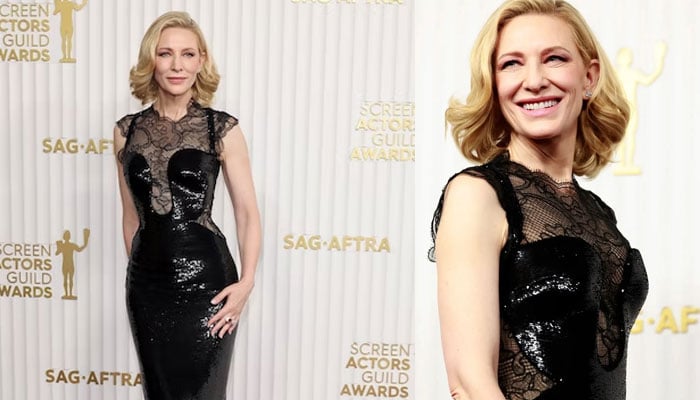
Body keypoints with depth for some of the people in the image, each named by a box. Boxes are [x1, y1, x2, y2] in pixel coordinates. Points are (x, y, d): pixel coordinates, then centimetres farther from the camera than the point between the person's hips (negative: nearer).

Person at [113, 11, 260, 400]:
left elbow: (247, 211, -4)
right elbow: (132, 215, 13)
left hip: (205, 280, -3)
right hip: (146, 283, 4)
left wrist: (247, 281, -14)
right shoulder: (127, 130, 5)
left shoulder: (222, 128, -5)